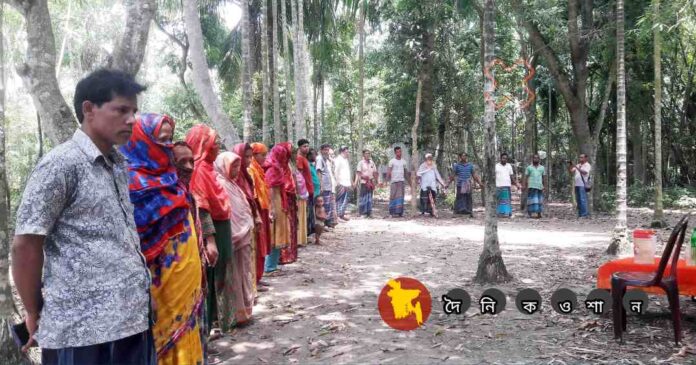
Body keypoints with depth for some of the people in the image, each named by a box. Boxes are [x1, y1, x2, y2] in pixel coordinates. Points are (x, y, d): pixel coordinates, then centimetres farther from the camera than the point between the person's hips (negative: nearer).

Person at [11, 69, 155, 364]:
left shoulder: (120, 164, 12)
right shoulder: (61, 164, -10)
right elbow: (25, 245, -10)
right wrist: (34, 313, -2)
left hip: (134, 317, 7)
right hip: (85, 327, -7)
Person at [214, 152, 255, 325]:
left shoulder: (232, 183, 15)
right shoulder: (221, 184, -14)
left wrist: (248, 228, 12)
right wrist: (238, 233, -19)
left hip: (243, 234, 9)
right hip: (235, 237, -9)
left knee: (243, 274, 15)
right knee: (235, 276, -1)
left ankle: (243, 309, 24)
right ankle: (237, 313, 7)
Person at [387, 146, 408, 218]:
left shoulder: (403, 161, 12)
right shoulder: (392, 161, -1)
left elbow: (406, 170, 20)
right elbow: (389, 171, -7)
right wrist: (388, 179, -18)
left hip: (402, 181, 4)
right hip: (394, 181, -4)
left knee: (401, 197, 2)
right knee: (393, 196, -3)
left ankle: (400, 212, 4)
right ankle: (392, 212, 1)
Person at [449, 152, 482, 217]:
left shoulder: (470, 165, 10)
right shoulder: (457, 165, 5)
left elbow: (474, 175, 11)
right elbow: (453, 176, 5)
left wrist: (479, 183, 5)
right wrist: (448, 183, 0)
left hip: (468, 185, 2)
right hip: (460, 185, -2)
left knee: (468, 199, 4)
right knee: (459, 199, -4)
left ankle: (470, 212, 9)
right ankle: (457, 212, 0)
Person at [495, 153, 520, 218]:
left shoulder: (509, 166, 14)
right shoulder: (496, 166, 4)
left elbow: (512, 176, 17)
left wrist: (516, 184, 9)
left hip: (508, 186, 2)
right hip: (499, 186, -2)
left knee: (508, 200, -3)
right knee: (500, 201, -1)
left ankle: (508, 213, -3)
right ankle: (500, 213, 2)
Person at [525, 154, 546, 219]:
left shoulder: (542, 168, 13)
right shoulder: (529, 167, 7)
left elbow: (543, 178, 14)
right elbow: (527, 177, 4)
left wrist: (544, 186, 5)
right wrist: (527, 186, -5)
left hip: (539, 186, 2)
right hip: (531, 186, -2)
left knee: (539, 200, 3)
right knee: (531, 200, -6)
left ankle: (539, 213, 7)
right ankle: (530, 214, -3)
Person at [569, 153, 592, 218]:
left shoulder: (587, 165, 0)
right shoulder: (578, 165, 20)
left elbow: (584, 172, -17)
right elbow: (571, 171, 13)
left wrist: (576, 167, -23)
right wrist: (571, 165, -4)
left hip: (583, 185, -7)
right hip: (577, 185, 7)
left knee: (583, 200, -11)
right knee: (578, 200, 8)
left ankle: (585, 214, -11)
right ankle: (580, 214, 13)